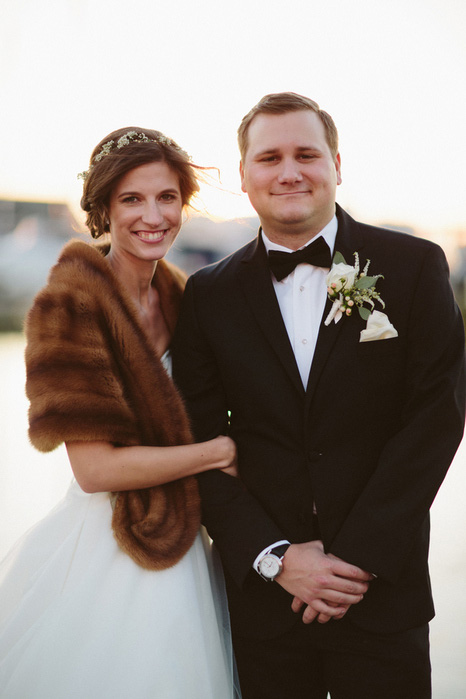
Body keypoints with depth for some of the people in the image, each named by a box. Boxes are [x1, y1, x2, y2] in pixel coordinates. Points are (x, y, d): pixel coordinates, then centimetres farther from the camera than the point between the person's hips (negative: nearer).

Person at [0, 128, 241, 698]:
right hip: (104, 560, -7)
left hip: (180, 554, 7)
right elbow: (96, 468, -20)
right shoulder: (71, 302, -15)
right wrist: (222, 450, -13)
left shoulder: (177, 296, 7)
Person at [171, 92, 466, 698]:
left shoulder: (415, 267, -2)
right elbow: (201, 443, 1)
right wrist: (274, 558, -10)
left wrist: (359, 556, -12)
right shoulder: (210, 294, 3)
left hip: (383, 588, -1)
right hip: (263, 592, 1)